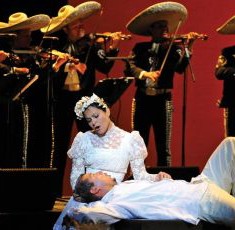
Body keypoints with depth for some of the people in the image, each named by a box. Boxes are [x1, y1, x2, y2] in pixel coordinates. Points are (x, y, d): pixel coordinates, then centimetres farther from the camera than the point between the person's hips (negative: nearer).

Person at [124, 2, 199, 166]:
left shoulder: (173, 48, 5)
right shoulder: (140, 48, 10)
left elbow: (180, 68, -13)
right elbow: (129, 68, -4)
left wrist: (187, 47, -27)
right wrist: (146, 73, -21)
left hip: (162, 100, -1)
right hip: (142, 100, 1)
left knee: (163, 148, 0)